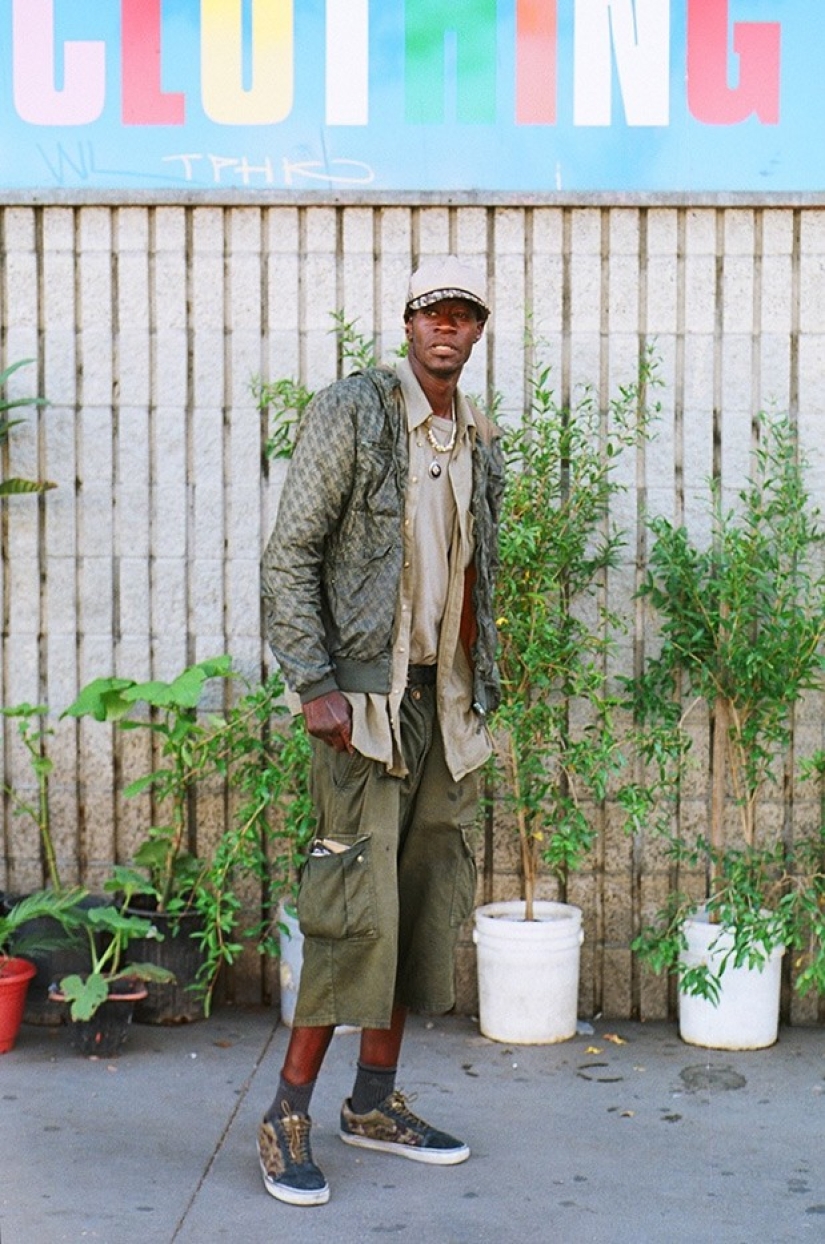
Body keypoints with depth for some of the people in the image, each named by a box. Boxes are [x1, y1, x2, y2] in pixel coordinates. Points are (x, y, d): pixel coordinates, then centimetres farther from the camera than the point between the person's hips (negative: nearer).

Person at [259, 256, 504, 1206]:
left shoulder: (481, 443, 14)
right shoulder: (352, 412, -5)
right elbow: (289, 556, -9)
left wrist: (481, 691, 14)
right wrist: (314, 687, -16)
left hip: (447, 703, 7)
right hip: (366, 697, -7)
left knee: (427, 904, 9)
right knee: (358, 908, -10)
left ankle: (376, 1100, 20)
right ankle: (287, 1116, 1)